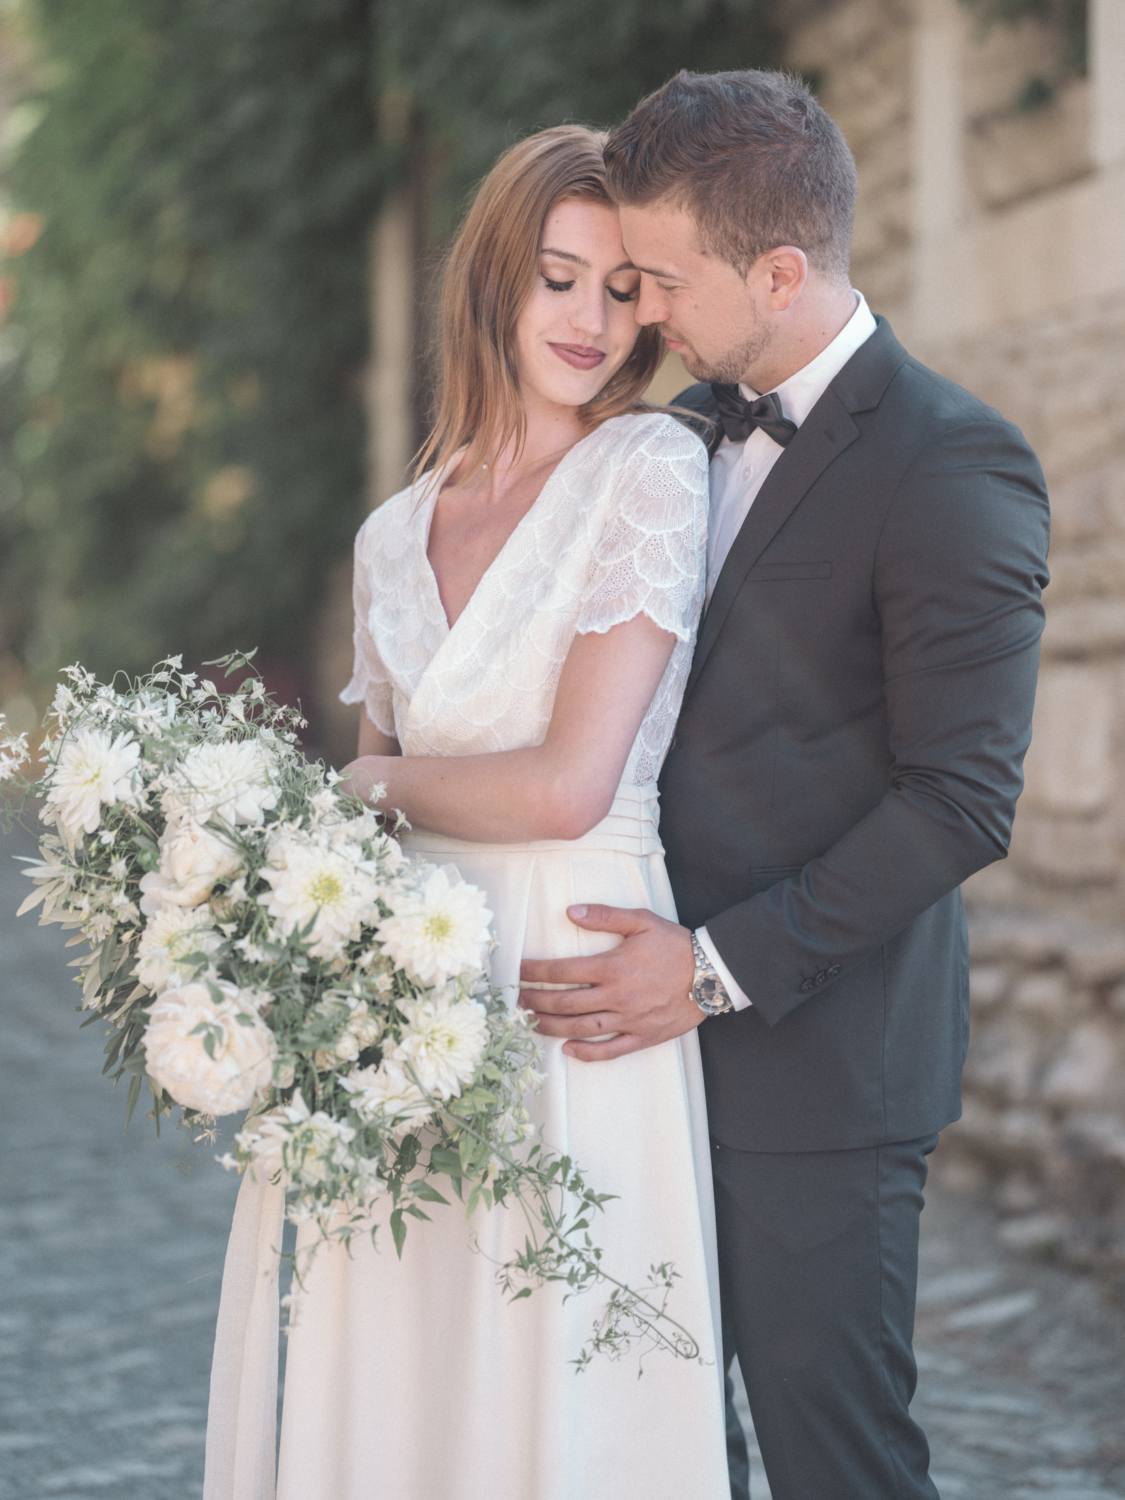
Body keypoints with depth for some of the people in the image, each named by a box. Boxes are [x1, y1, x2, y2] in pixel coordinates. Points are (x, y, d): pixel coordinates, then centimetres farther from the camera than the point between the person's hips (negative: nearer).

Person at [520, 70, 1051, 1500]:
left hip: (817, 1055, -7)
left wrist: (723, 969, -18)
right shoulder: (698, 429, 13)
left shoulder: (952, 466, -13)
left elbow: (963, 802, -17)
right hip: (660, 1025, 7)